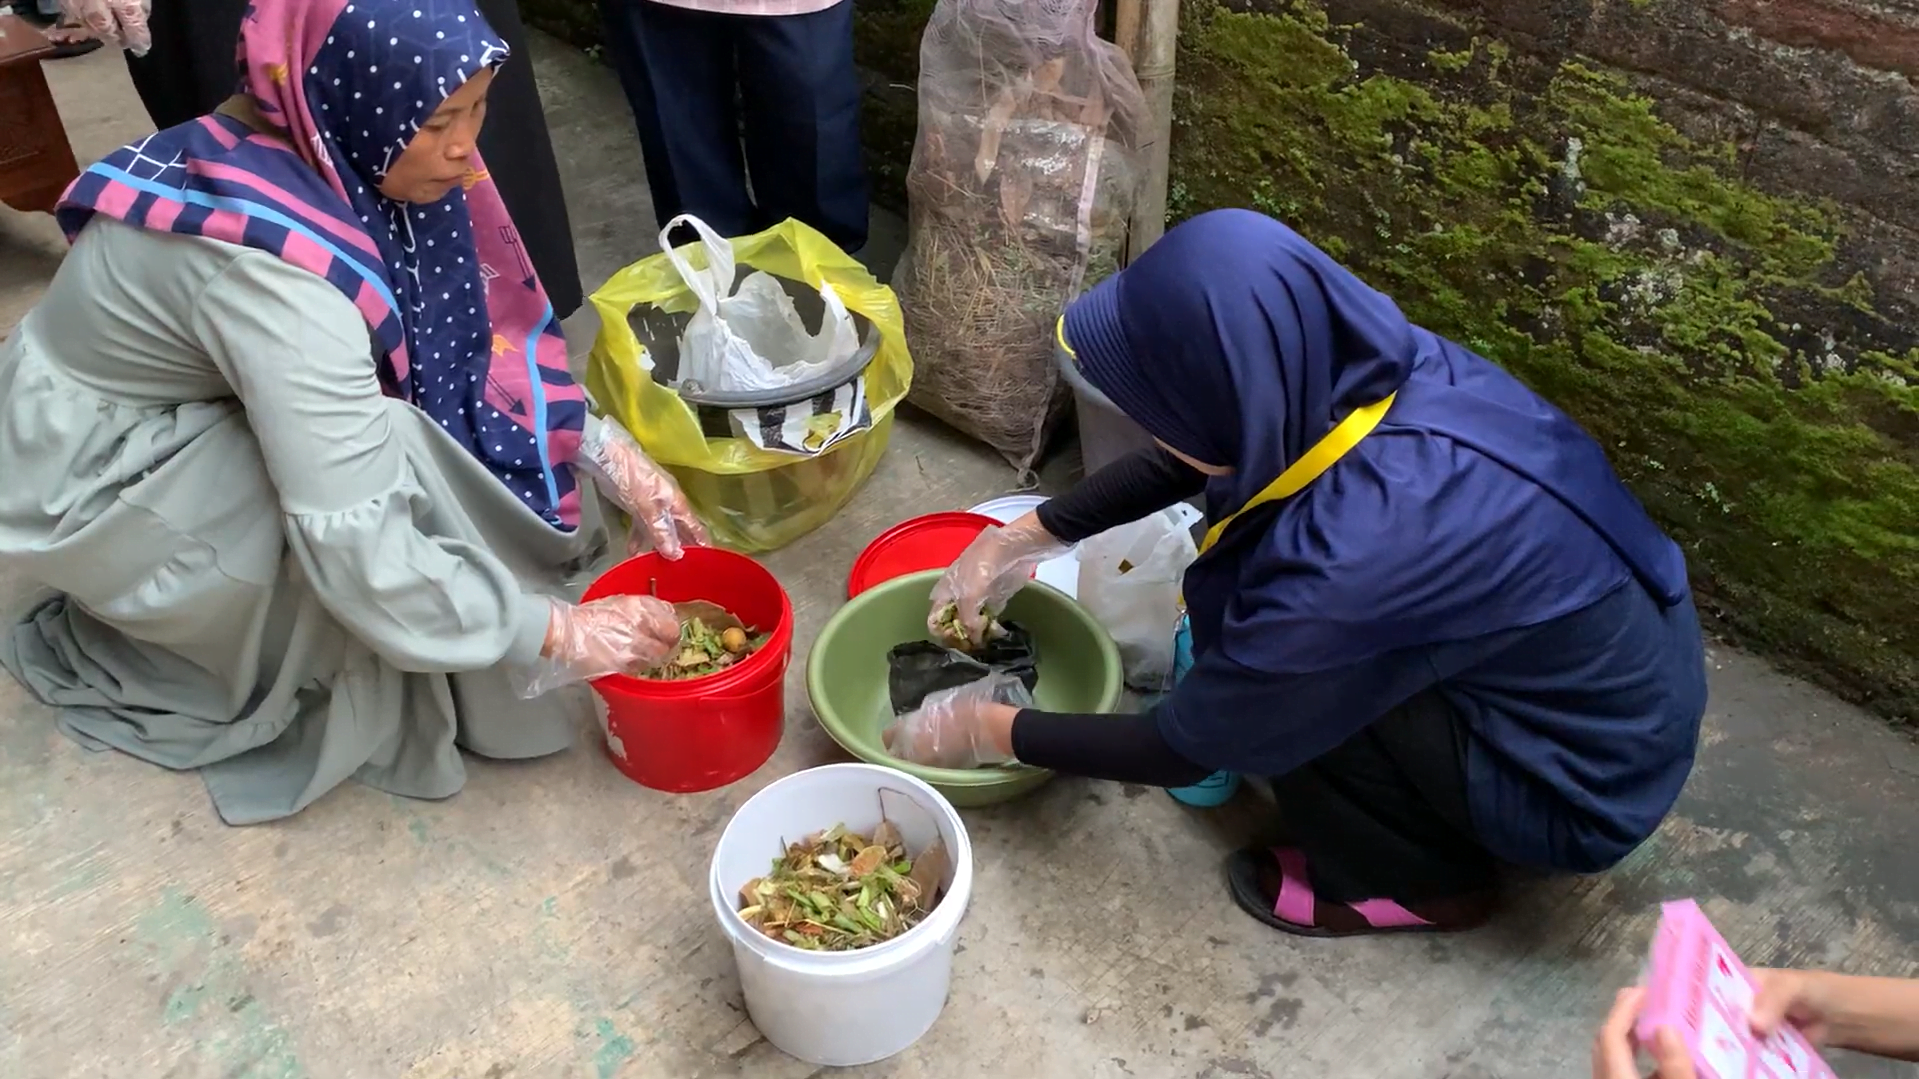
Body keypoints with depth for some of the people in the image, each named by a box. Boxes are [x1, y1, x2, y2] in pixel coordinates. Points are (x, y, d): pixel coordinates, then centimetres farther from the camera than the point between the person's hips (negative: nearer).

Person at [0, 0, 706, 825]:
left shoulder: (340, 158, -12)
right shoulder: (271, 263, -36)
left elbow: (485, 342, -4)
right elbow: (356, 551, -38)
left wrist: (616, 460, -14)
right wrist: (562, 634, -30)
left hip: (198, 416, 8)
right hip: (94, 486, -8)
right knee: (394, 456, -27)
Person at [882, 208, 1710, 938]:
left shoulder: (1352, 557, -36)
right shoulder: (1376, 368, -16)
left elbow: (1182, 748, -19)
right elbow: (1198, 457, 5)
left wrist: (993, 730, -5)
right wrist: (1025, 536, 6)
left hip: (1589, 784, -7)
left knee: (1278, 682, -17)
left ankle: (1422, 880, 8)